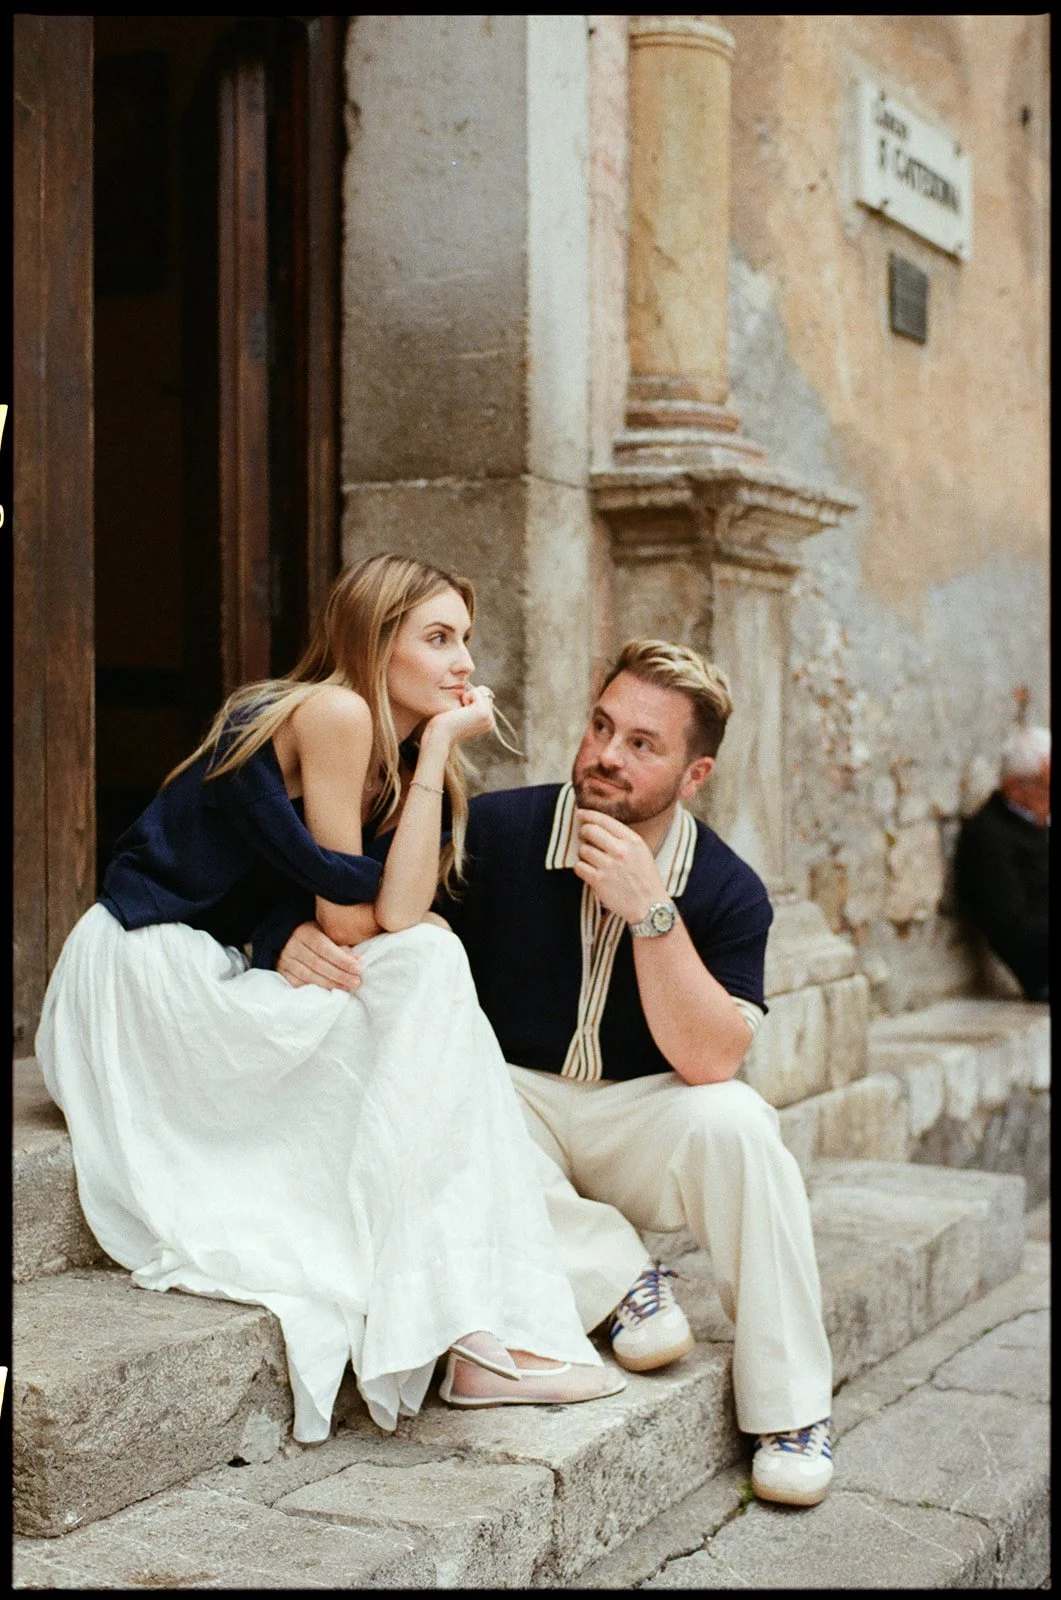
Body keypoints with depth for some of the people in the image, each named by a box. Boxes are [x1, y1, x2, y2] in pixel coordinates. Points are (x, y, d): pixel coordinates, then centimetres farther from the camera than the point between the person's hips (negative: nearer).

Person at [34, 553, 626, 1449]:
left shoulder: (399, 751, 11)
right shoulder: (334, 714, -15)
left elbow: (397, 914, -8)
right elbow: (353, 921, -16)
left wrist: (436, 753, -10)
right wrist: (438, 747, -12)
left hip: (219, 985, 9)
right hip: (149, 974, -8)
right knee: (429, 971, -18)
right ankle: (476, 1338, -20)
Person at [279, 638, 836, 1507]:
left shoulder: (726, 890, -9)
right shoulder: (498, 831, -9)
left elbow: (710, 1061, -21)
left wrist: (649, 909, -29)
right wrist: (308, 937, -28)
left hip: (643, 1117, 0)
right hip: (511, 1097, 0)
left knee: (735, 1122, -31)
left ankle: (791, 1408, -14)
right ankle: (618, 1274, -15)